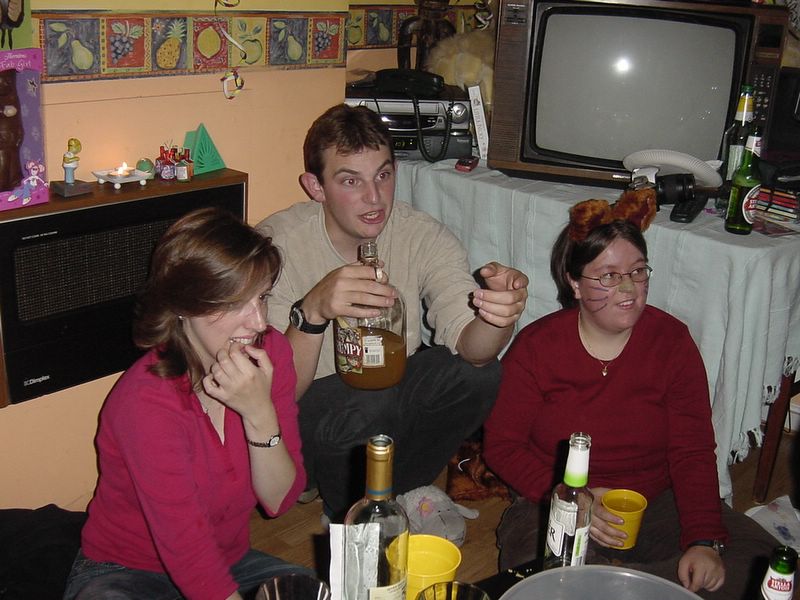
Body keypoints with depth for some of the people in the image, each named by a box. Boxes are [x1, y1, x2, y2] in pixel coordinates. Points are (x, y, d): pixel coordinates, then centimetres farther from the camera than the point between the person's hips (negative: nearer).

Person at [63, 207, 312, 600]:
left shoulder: (271, 352, -10)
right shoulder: (147, 400, -27)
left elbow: (280, 500, -13)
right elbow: (188, 555, -25)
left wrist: (260, 414, -28)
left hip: (231, 563, 5)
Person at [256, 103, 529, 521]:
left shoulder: (424, 236, -10)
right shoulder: (277, 244, -21)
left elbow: (470, 346, -23)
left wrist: (497, 317, -46)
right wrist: (313, 311, -45)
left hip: (393, 400, 4)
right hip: (310, 412, -4)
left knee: (480, 373, -21)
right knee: (372, 400, -34)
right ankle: (350, 509, -1)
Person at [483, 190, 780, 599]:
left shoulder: (672, 340, -2)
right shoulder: (537, 346, -6)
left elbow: (692, 452, -4)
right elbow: (501, 444, -4)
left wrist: (704, 540, -19)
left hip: (656, 503, 3)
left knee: (759, 559, -18)